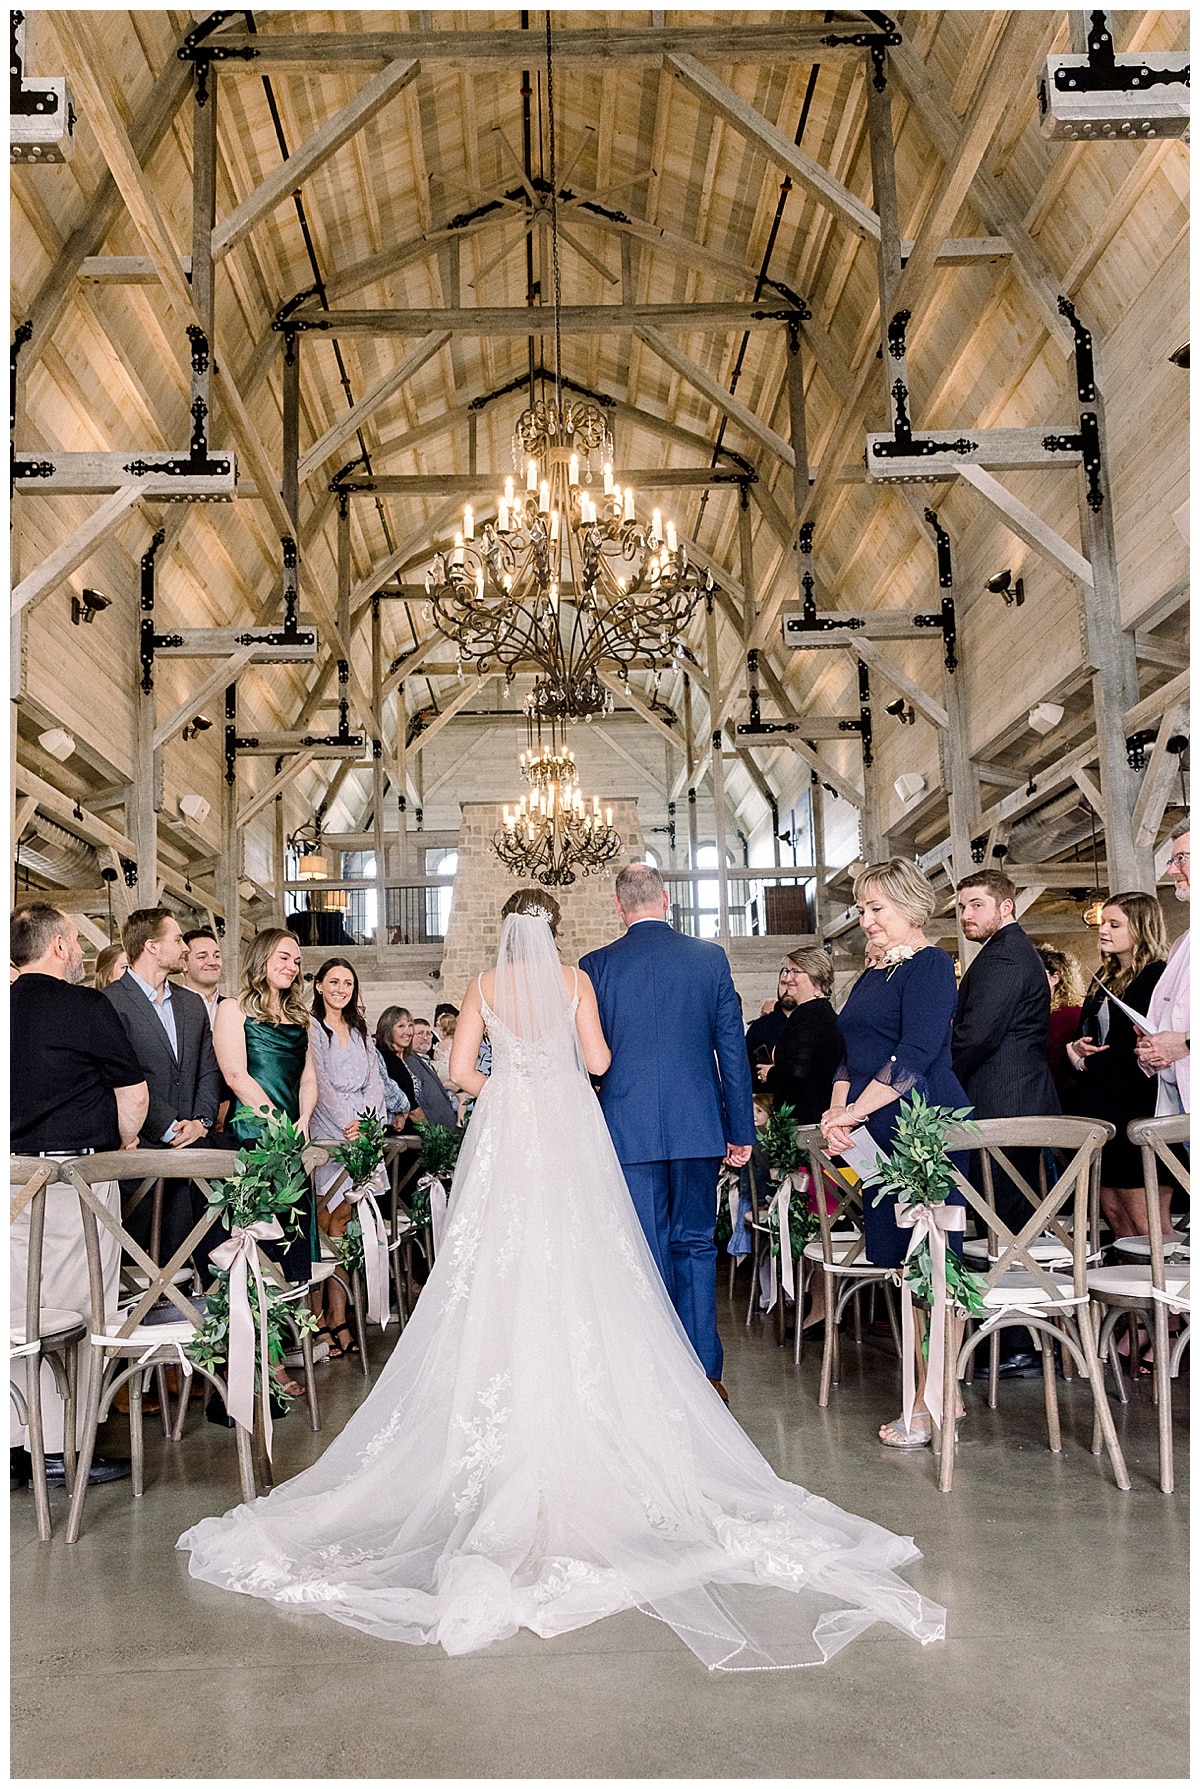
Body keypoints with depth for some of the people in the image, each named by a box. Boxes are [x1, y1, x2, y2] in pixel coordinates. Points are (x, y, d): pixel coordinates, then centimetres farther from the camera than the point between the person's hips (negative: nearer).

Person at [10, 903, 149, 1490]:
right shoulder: (85, 1006, -11)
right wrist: (123, 1143, 11)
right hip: (75, 1174, -6)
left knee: (18, 1312, 11)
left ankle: (16, 1446, 18)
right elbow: (135, 1093, -7)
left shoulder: (9, 1008, 7)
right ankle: (63, 1451, 6)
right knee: (76, 1312, 1)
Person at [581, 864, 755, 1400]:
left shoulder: (596, 965, -2)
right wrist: (741, 1130, 8)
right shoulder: (709, 957, 1)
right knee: (695, 1244, 12)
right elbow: (733, 1048, 2)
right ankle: (704, 1371, 14)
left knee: (645, 1251, 6)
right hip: (697, 1126, 1)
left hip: (629, 1128, -1)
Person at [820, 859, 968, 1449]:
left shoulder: (930, 964, -7)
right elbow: (853, 1055, 18)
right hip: (880, 1136, 9)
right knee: (906, 1262, 9)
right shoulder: (872, 974, 19)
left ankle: (933, 1404, -1)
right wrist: (837, 1112, 1)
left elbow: (915, 1055, -16)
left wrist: (855, 1111, -15)